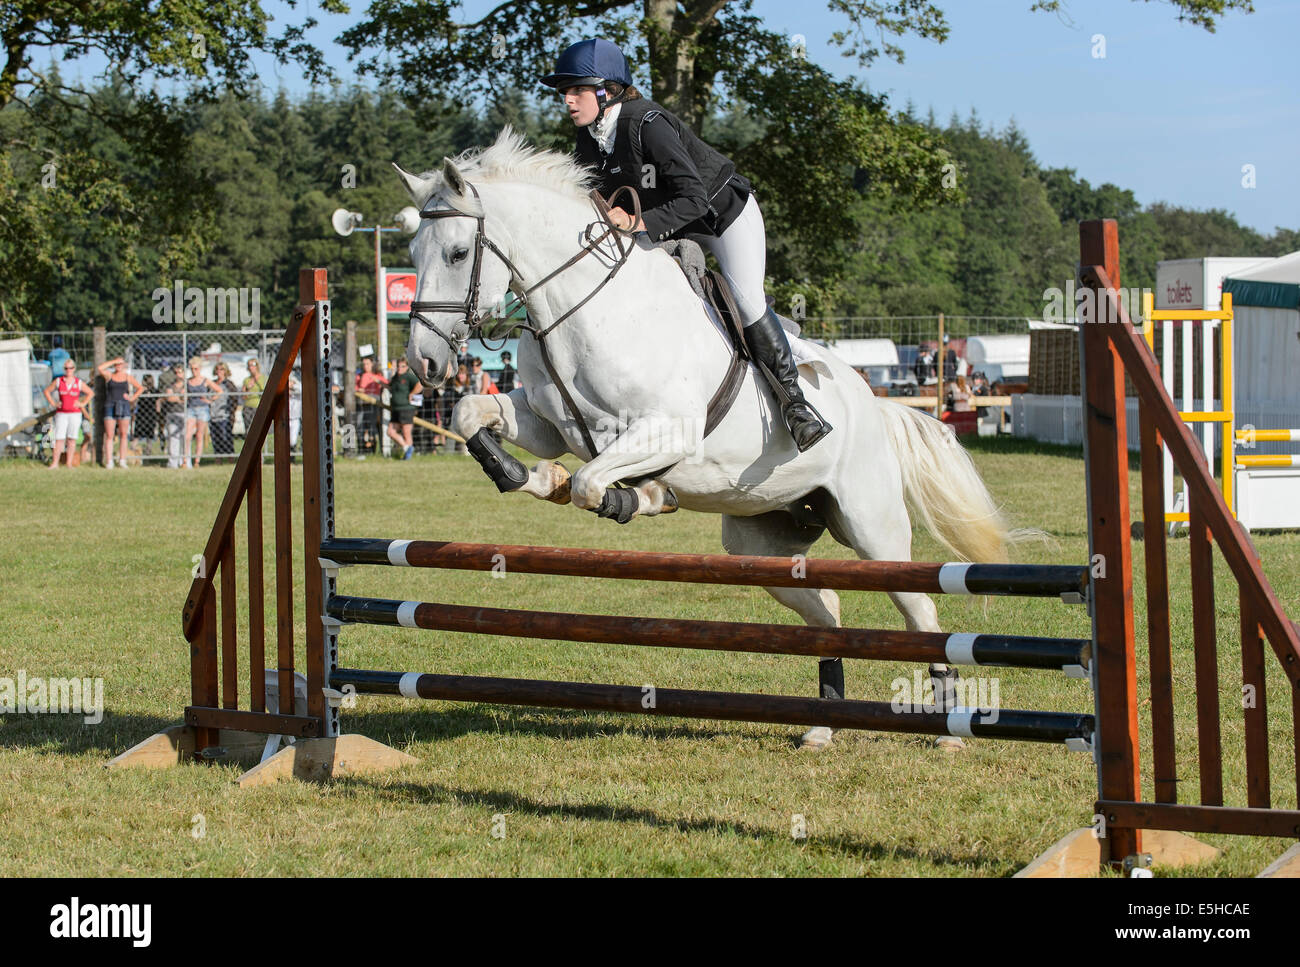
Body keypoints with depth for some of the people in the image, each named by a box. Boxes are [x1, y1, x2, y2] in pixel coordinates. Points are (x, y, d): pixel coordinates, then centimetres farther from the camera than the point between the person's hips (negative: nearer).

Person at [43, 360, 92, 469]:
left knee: (71, 439, 2)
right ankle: (55, 463, -6)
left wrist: (82, 404, 3)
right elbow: (47, 391, 13)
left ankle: (69, 463, 6)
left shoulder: (79, 383, 3)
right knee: (59, 438, -7)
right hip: (61, 413, 0)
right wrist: (53, 403, 4)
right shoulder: (58, 381, 3)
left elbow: (90, 393, 13)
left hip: (75, 413, 0)